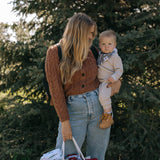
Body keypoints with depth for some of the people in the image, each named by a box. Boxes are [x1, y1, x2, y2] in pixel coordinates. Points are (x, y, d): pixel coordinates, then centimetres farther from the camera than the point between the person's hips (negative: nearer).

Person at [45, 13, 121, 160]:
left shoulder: (92, 52, 8)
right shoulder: (55, 52, -4)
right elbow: (55, 89, -8)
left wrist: (117, 81, 2)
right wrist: (64, 122, -11)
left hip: (100, 108, 4)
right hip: (73, 111, -4)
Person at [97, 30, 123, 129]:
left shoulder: (115, 57, -9)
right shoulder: (101, 55, 13)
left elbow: (119, 70, -10)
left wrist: (114, 77, -25)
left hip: (108, 83, -9)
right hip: (99, 82, 9)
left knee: (103, 95, -33)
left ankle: (108, 116, -19)